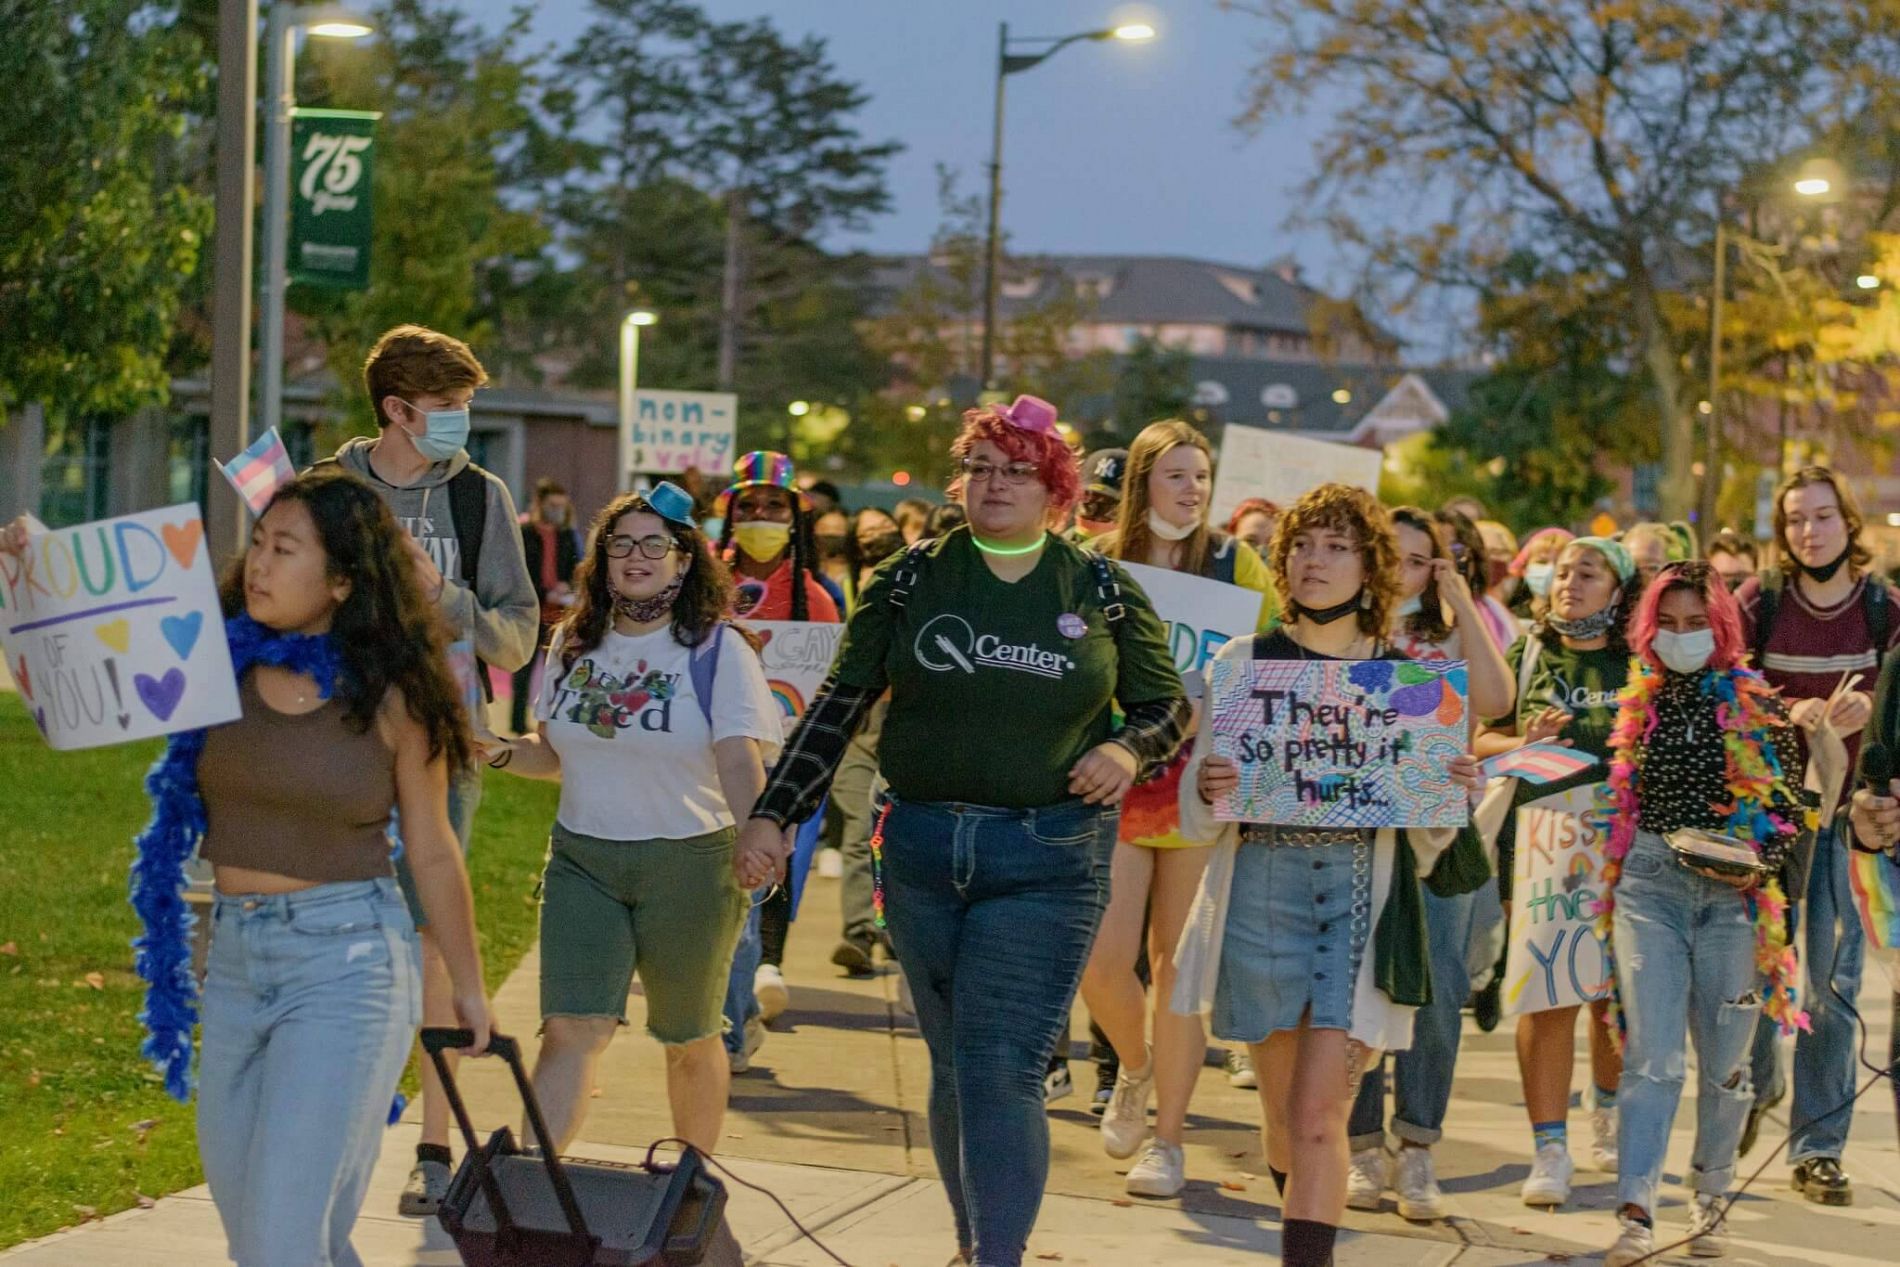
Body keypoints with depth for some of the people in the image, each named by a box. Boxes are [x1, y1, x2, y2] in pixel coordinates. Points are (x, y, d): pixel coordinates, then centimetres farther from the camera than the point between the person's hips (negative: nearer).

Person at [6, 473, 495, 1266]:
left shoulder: (391, 698, -7)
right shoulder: (216, 661, 1)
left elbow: (432, 853, 1)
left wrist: (467, 986, 9)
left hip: (344, 962, -5)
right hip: (234, 958, 5)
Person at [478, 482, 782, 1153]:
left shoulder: (719, 652, -6)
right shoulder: (574, 644, 8)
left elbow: (741, 759, -16)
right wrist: (501, 752, -3)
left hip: (689, 864, -3)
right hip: (583, 859, 3)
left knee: (690, 1040, 12)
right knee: (571, 1029, -11)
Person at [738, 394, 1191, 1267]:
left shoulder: (1102, 591, 4)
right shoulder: (912, 579, 6)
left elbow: (1167, 705, 11)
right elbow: (840, 703, 8)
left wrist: (1128, 749, -11)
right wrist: (774, 811, 2)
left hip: (1049, 858, -3)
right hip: (924, 848, 3)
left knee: (1002, 1069, -13)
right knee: (954, 1066, 10)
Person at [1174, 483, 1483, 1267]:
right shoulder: (1245, 662, 5)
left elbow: (1427, 837, 11)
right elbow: (1197, 820, 3)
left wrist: (1454, 791, -10)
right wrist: (1208, 791, -19)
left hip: (1363, 896, -1)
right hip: (1263, 888, 1)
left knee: (1318, 1119, -12)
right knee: (1283, 1112, 11)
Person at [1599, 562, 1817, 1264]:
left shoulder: (1755, 705, 1)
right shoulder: (1634, 704, 6)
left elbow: (1791, 804, 5)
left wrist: (1759, 861, -11)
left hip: (1733, 891, 0)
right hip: (1649, 883, 0)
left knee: (1724, 1055, 8)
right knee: (1651, 1053, -8)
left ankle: (1711, 1198, 26)